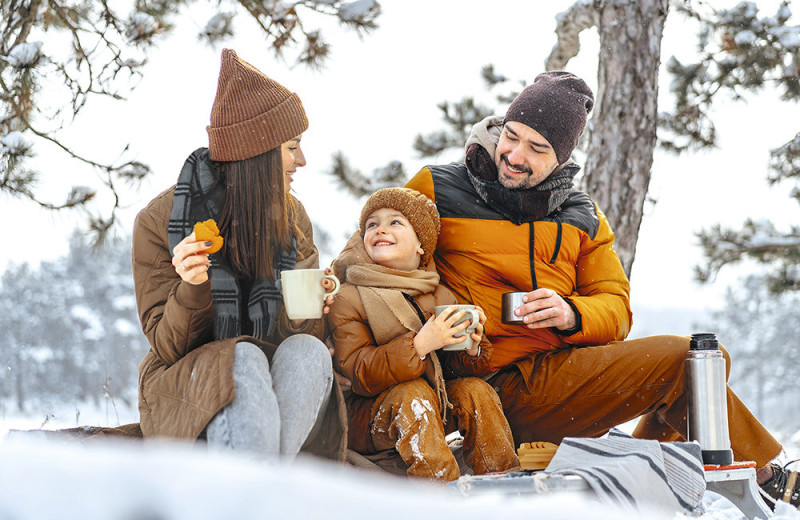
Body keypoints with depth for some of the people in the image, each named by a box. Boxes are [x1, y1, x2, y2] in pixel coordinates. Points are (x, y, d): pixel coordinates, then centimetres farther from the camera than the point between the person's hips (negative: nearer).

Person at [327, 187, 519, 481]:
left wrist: (471, 349, -14)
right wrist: (419, 345, -30)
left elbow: (450, 365, 10)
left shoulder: (441, 297, 7)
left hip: (436, 412, 5)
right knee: (413, 393, -32)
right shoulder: (348, 299, -8)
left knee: (473, 390, -19)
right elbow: (358, 374, -19)